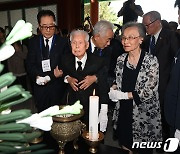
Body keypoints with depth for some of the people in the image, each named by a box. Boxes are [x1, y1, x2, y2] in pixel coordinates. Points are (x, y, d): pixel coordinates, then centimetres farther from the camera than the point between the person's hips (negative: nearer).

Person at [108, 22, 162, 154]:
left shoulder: (151, 61, -15)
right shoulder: (121, 59, 1)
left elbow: (149, 92, -18)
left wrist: (124, 95, -16)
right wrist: (113, 89, -6)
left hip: (144, 114, -4)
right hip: (123, 112, 5)